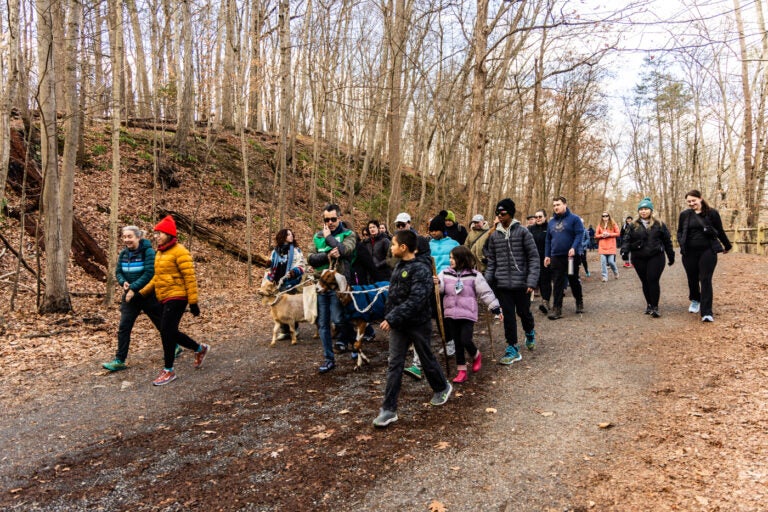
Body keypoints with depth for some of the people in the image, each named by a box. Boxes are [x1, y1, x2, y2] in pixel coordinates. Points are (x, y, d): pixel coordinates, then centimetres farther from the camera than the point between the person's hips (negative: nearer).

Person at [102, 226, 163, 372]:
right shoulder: (124, 253, 3)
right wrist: (123, 282, -14)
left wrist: (133, 287, -25)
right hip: (130, 295, 5)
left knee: (161, 324, 11)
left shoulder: (148, 251, -16)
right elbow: (118, 272, 7)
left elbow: (149, 273, -22)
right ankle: (119, 360, 3)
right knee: (123, 328, -2)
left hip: (148, 295, -5)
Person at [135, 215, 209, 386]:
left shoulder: (179, 251, -12)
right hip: (165, 298, 9)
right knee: (171, 332, 12)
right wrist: (141, 293, 12)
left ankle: (168, 371, 6)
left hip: (176, 297, -9)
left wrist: (193, 303, -16)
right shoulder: (160, 253, 14)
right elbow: (157, 278, 20)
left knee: (166, 332, -8)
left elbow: (190, 277, -15)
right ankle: (200, 349, 32)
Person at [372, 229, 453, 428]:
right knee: (394, 365, 3)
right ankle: (389, 409, 6)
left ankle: (442, 387, 42)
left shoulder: (421, 270, -19)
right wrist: (389, 317, 10)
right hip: (398, 324, 6)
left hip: (418, 324, -6)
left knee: (427, 359, 13)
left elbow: (415, 300, -28)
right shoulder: (399, 266, 5)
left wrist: (392, 319, -29)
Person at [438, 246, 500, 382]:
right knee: (457, 343, 9)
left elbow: (486, 292, -3)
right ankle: (461, 371, 19)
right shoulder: (445, 273, 4)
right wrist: (436, 283, -30)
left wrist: (495, 308, -4)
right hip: (451, 315, 3)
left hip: (468, 315, -3)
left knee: (465, 341, -11)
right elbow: (439, 288, -7)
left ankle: (476, 356, 23)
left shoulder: (474, 275, -4)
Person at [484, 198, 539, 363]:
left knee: (523, 312, 10)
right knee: (508, 316, 3)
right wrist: (487, 282, 2)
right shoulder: (494, 235, 7)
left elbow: (533, 257, -5)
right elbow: (491, 261, 11)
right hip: (502, 284, 3)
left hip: (521, 283, -2)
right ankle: (512, 349, 15)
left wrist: (532, 281, -13)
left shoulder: (523, 232, -4)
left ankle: (530, 333, 43)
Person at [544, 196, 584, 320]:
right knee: (557, 283, 0)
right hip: (556, 257, 3)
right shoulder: (551, 222, 14)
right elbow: (548, 240, 16)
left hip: (571, 256, -3)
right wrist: (547, 255, 9)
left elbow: (579, 235, -11)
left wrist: (574, 248, -25)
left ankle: (579, 303, 31)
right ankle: (557, 309, -1)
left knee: (574, 281, 10)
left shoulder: (574, 219, -2)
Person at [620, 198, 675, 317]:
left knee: (653, 281, -10)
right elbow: (627, 239, 3)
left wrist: (671, 256, 10)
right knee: (645, 282, 8)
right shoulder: (634, 226, 7)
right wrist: (624, 249, -17)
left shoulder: (659, 224, 5)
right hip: (639, 258, 2)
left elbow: (667, 240, 9)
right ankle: (649, 304, 22)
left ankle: (655, 307, -2)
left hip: (655, 257, -2)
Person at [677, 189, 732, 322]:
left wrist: (727, 246, 20)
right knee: (692, 279, 11)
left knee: (706, 280, -7)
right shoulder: (684, 214, 5)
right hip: (689, 252, 2)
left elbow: (720, 231, 9)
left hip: (707, 251, -2)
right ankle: (695, 300, 39)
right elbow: (679, 232, 16)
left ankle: (706, 312, -6)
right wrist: (682, 243, -2)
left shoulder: (712, 213, -1)